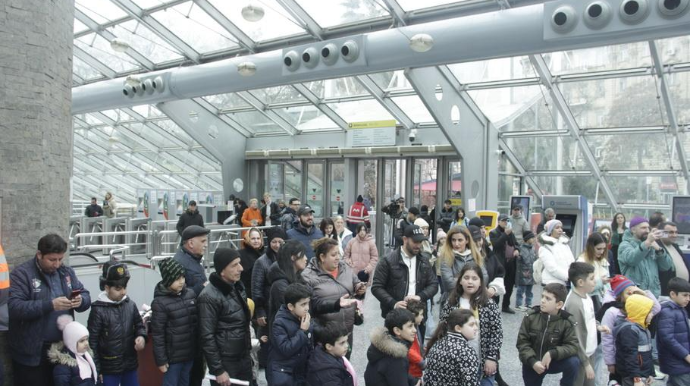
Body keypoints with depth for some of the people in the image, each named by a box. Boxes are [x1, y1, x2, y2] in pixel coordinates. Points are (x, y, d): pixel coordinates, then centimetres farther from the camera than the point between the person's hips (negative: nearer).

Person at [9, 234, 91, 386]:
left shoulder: (67, 272, 8)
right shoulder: (21, 274, -9)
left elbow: (86, 297, 9)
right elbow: (13, 307, -21)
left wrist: (80, 301, -15)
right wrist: (50, 305, -30)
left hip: (62, 347, 5)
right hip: (32, 352, -5)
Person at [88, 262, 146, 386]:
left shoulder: (130, 304, -2)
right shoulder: (98, 310, -15)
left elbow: (139, 325, 11)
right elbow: (92, 342, -11)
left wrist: (141, 336, -11)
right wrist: (96, 370, -9)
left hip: (130, 364, 5)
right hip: (109, 368, -4)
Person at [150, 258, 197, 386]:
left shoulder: (190, 294, 0)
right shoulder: (160, 302, -17)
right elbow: (157, 334, -14)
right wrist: (161, 360, -12)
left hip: (190, 353, 5)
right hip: (172, 356, -5)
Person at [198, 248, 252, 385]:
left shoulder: (238, 286, 4)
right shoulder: (210, 297, -19)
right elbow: (207, 337, -18)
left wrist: (247, 352, 16)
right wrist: (218, 370, -16)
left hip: (244, 358, 7)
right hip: (225, 362, -7)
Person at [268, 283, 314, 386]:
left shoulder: (306, 319, 1)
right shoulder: (279, 323, -17)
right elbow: (286, 349, -24)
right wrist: (302, 331, -22)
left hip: (301, 372, 6)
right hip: (282, 373, -5)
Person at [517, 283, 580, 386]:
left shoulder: (567, 321, -15)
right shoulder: (531, 316, -14)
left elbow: (573, 346, -17)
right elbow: (522, 342, -11)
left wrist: (552, 353, -30)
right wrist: (532, 361, -24)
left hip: (553, 362, -1)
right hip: (532, 364, 1)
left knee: (573, 362, -26)